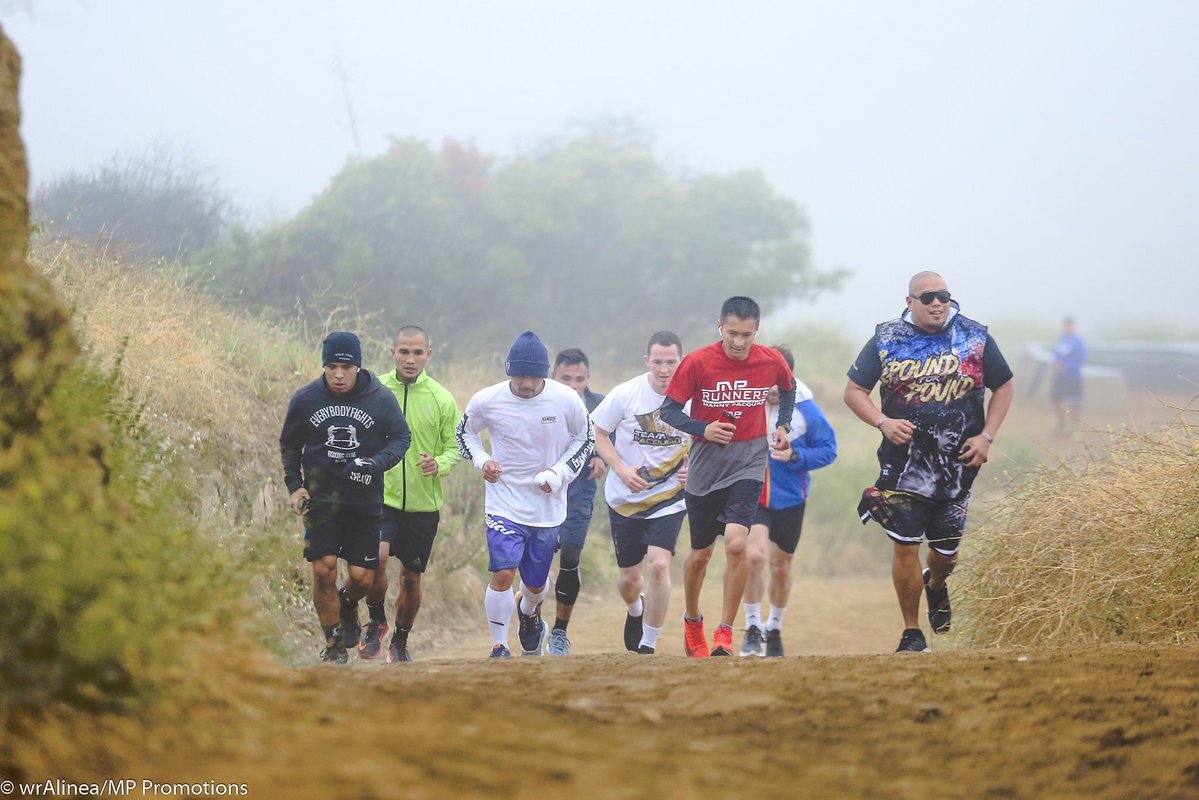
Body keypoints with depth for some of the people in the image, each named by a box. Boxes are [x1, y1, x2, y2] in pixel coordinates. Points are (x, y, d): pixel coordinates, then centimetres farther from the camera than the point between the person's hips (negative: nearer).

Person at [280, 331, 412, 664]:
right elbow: (289, 445, 14)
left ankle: (348, 606, 35)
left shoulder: (381, 399, -5)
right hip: (320, 499, 0)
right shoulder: (305, 400, -1)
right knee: (323, 570, -11)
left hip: (365, 501, 0)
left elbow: (401, 438, 5)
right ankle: (333, 643, 6)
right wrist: (294, 486, 2)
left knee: (362, 577, -2)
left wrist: (375, 464, -14)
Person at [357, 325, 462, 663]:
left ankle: (400, 642, 33)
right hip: (381, 496, -1)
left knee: (411, 578, 10)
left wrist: (440, 465, -16)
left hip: (424, 503, 1)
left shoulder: (441, 399, -2)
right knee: (376, 558, -25)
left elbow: (456, 446, 3)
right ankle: (376, 622, 1)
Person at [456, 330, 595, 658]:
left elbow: (585, 439, 6)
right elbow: (465, 432, 9)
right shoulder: (487, 401, -11)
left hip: (548, 506, 1)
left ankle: (528, 611, 50)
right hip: (504, 502, -1)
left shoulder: (567, 401, -11)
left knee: (536, 584, 12)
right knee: (503, 574, -18)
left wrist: (561, 472, -8)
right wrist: (482, 461, -8)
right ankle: (499, 646, 0)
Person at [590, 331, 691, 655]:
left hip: (669, 498, -1)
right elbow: (598, 433, 0)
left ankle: (648, 645, -6)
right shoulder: (625, 394, -11)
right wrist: (622, 469, -14)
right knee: (630, 579, 9)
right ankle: (636, 611, 48)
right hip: (625, 498, 1)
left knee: (659, 565, -20)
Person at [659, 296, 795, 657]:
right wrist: (702, 429, -21)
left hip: (749, 462, 0)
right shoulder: (697, 363, -11)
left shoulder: (772, 361, -4)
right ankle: (692, 621, 38)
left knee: (736, 543, -21)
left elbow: (788, 389, 20)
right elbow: (669, 410, -5)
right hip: (706, 465, 0)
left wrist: (783, 426, 7)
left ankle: (725, 631, -11)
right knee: (700, 553, 11)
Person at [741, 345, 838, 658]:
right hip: (751, 494, -1)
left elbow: (828, 450, -5)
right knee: (754, 555, -20)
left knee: (781, 566, 13)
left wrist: (796, 456, -20)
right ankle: (752, 627, -7)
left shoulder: (805, 409, -11)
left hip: (789, 499, 1)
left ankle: (775, 629, 35)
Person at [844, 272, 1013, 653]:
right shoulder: (886, 340, -1)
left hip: (958, 464, 1)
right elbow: (854, 390, 4)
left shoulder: (974, 337, 2)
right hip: (904, 461, -1)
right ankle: (912, 634, 6)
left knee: (947, 551, 8)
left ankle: (935, 586, 45)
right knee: (905, 546, -7)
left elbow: (1003, 386, 11)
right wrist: (883, 422, -14)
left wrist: (986, 437, -1)